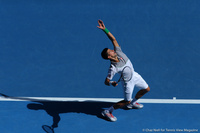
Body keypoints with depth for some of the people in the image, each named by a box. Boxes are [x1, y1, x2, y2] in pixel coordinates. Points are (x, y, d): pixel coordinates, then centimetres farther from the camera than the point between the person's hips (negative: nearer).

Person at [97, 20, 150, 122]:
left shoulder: (118, 52, -22)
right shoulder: (113, 68, -35)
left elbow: (113, 39, -18)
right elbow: (106, 81, -30)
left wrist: (104, 29, -30)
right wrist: (112, 83, -53)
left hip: (134, 75, 7)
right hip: (127, 81, -7)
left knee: (146, 89, 20)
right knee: (127, 101, 1)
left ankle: (132, 103, 42)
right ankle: (107, 112, 13)